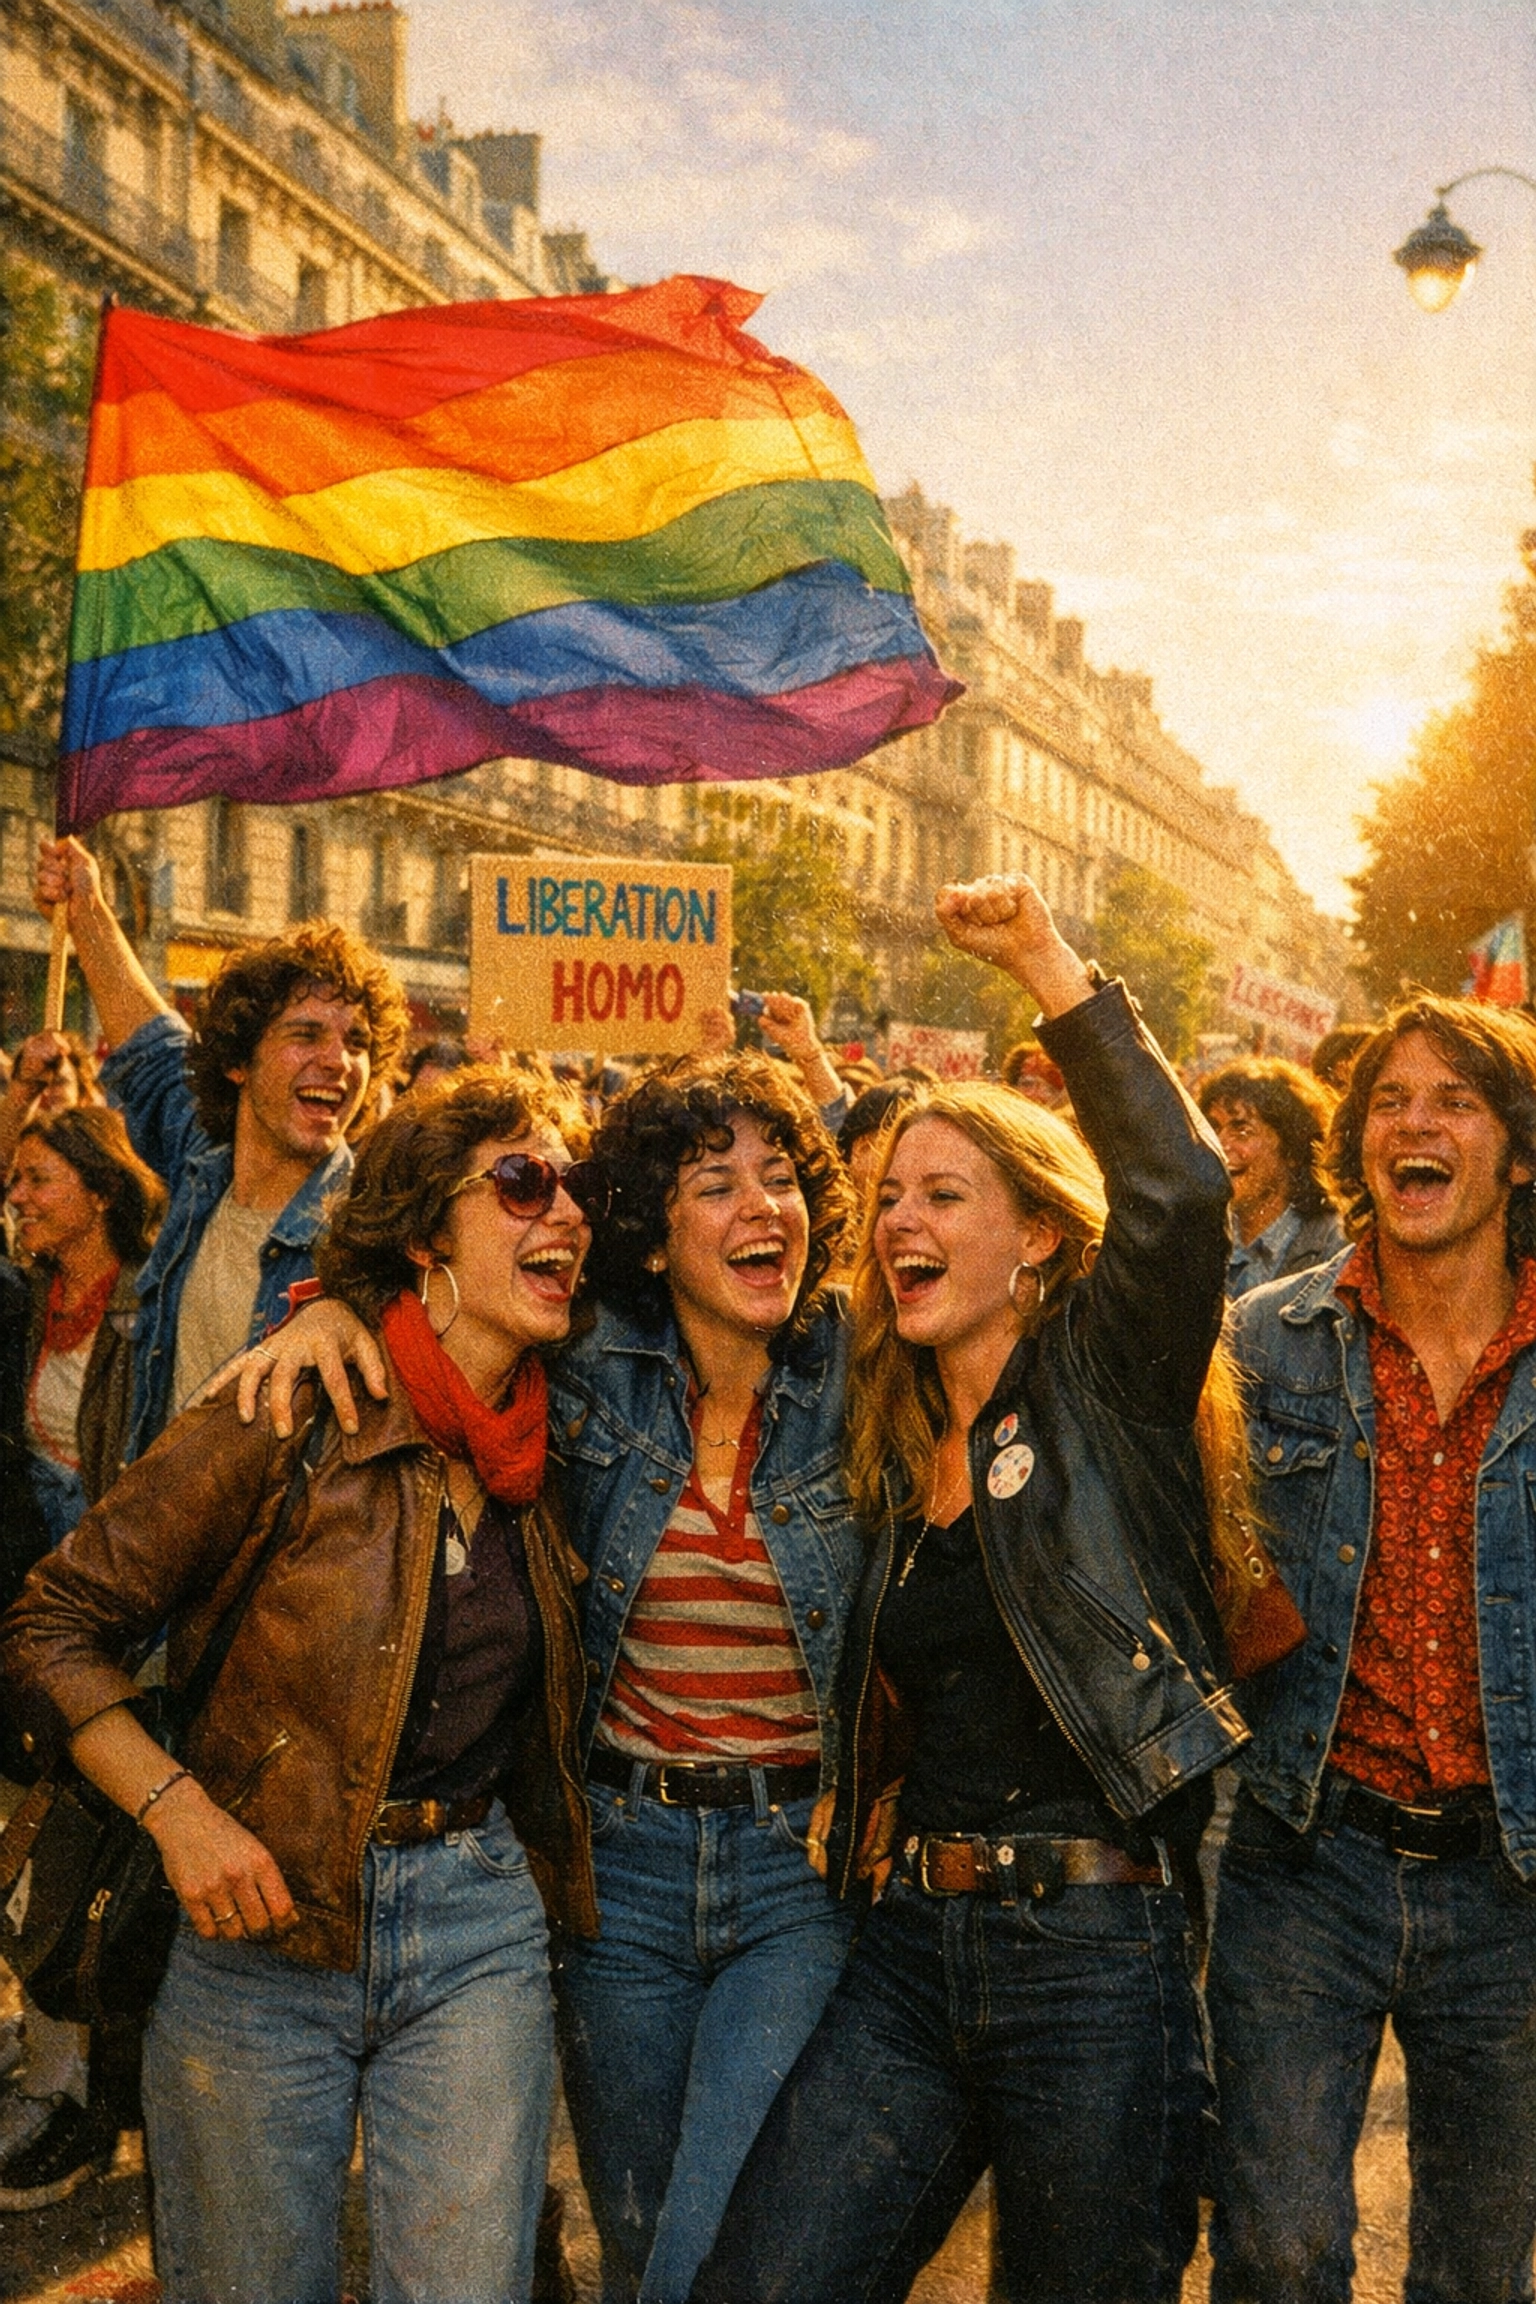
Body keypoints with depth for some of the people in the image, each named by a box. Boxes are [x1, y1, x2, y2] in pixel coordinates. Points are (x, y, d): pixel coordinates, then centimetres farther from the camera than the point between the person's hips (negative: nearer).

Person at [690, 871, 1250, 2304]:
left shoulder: (1104, 1382, -3)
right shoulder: (891, 1440, 14)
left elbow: (1180, 1189, -19)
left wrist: (1048, 967, -17)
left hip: (1093, 1954, -5)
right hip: (910, 1943, 5)